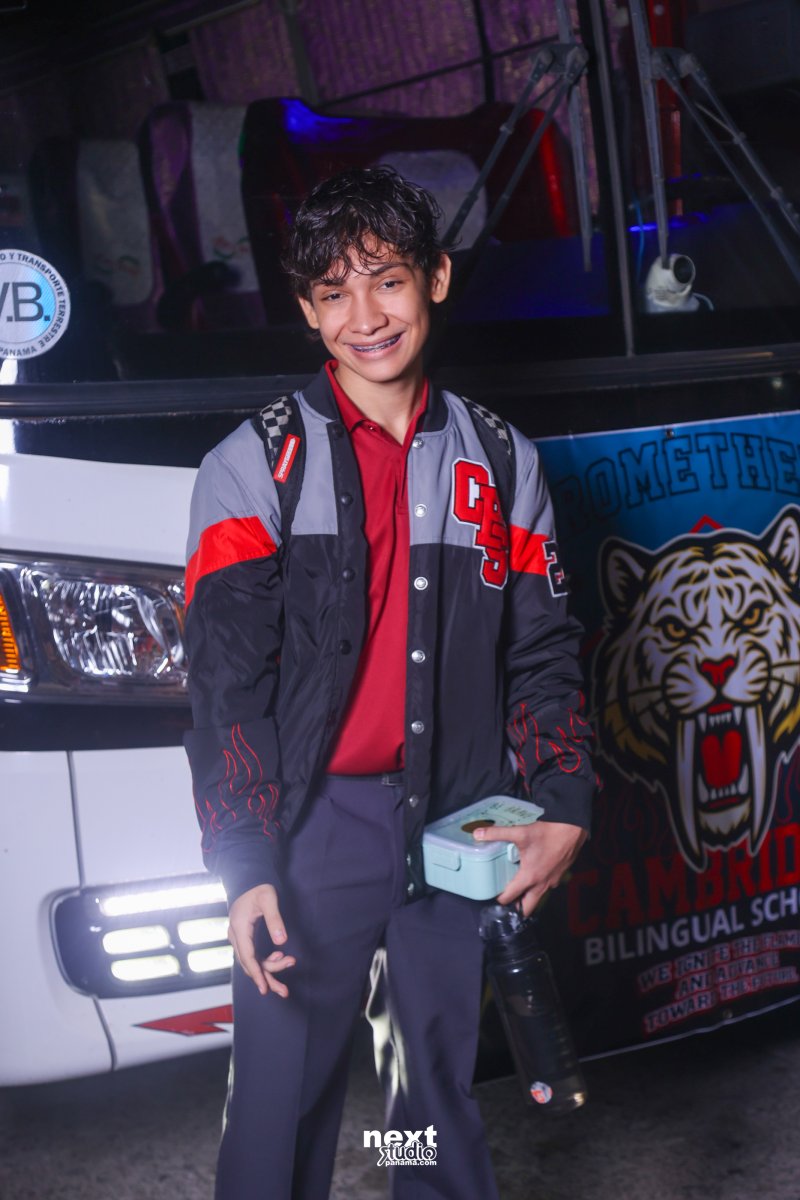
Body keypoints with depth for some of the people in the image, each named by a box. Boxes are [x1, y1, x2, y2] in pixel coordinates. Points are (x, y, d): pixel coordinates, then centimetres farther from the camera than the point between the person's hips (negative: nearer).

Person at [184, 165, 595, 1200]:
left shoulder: (503, 465, 10)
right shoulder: (255, 467, -1)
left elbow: (544, 653, 11)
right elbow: (226, 682, -5)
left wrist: (562, 811, -2)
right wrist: (246, 871, -12)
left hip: (453, 839, 3)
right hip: (310, 833, -2)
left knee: (441, 1105, 13)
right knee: (281, 1107, 1)